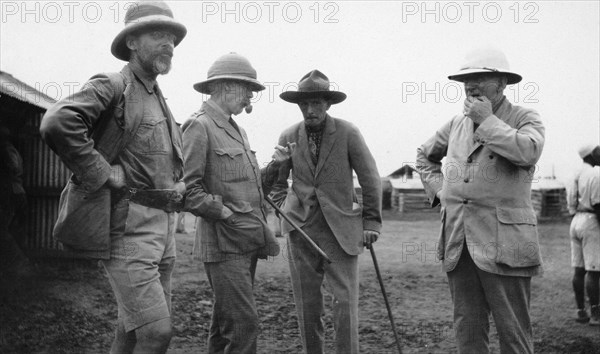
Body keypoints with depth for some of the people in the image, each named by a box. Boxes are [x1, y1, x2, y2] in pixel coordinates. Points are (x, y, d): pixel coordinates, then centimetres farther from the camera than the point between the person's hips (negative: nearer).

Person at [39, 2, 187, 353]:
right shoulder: (112, 87, -9)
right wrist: (104, 173, -21)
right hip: (128, 229, -9)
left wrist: (180, 184, 14)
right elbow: (57, 123, -27)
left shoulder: (161, 102, 18)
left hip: (163, 229, 9)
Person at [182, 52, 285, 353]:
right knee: (244, 323, -11)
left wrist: (275, 165, 6)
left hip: (248, 242, 9)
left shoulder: (236, 129, 19)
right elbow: (187, 189, -16)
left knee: (225, 322, 15)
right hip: (223, 243, -9)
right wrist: (228, 215, -17)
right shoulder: (199, 126, -9)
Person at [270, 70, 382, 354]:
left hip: (341, 230, -2)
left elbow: (370, 179, 1)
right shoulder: (288, 137, 5)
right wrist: (284, 210, 7)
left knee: (345, 301, -6)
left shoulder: (347, 133, -3)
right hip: (301, 230, 3)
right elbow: (277, 181, 20)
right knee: (306, 305, 8)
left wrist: (372, 222, -2)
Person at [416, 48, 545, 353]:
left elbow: (528, 152, -24)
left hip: (503, 244, -5)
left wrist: (487, 120, -14)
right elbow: (424, 156, 30)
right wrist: (438, 189, 14)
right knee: (467, 329, 10)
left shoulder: (525, 118, -1)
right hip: (458, 242, 5)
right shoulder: (457, 123, 14)